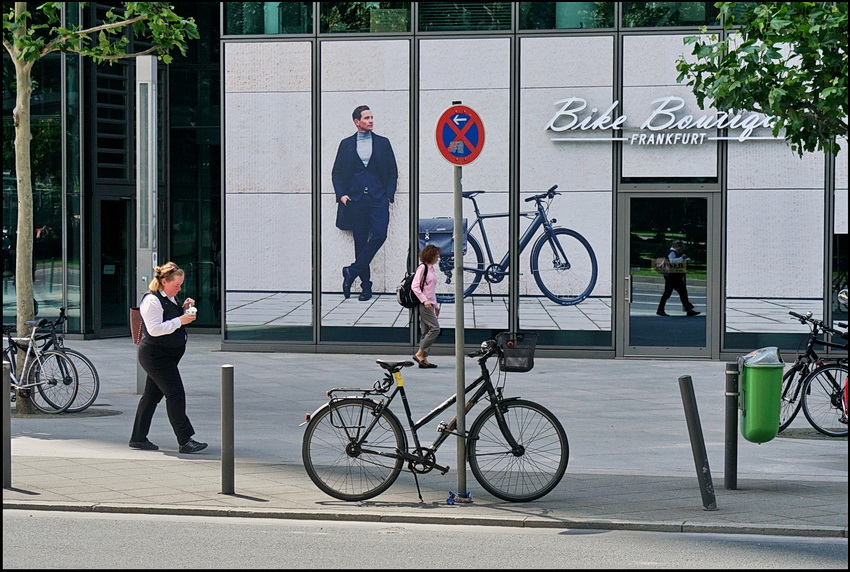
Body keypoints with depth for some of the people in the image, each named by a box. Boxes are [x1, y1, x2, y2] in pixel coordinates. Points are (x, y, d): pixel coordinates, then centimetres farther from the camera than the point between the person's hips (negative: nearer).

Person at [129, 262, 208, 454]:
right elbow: (154, 329, -23)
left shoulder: (170, 298, 14)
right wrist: (180, 320, -24)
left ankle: (138, 438, 19)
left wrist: (184, 309, 7)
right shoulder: (152, 300, -16)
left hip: (168, 356, 10)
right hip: (156, 356, -10)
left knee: (152, 395, 13)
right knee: (175, 394, -11)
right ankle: (185, 441, -11)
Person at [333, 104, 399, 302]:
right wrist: (341, 194, -1)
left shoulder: (383, 143, 11)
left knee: (379, 234, -19)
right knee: (360, 242, 0)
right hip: (355, 199, 0)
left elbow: (393, 171, 11)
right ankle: (366, 287, 4)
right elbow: (336, 172, 12)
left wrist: (389, 195, 0)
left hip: (378, 198, 0)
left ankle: (352, 271, -7)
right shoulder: (346, 144, 11)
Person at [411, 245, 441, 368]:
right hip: (423, 303, -9)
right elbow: (415, 286, -15)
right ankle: (419, 354, -12)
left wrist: (435, 305, 26)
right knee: (435, 328, -15)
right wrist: (424, 300, -22)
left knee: (426, 332, 6)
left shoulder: (432, 269, 18)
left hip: (429, 304, 9)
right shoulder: (422, 268, -9)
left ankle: (424, 359, 6)